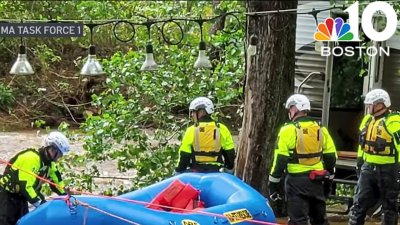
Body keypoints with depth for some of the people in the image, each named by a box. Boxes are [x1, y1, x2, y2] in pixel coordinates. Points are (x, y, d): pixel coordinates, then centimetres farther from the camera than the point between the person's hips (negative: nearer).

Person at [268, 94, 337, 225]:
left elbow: (280, 159, -12)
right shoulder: (320, 129, 8)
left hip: (297, 180, -6)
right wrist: (328, 180, 21)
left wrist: (273, 183, -6)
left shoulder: (289, 129, -9)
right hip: (317, 180, 6)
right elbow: (331, 157, 12)